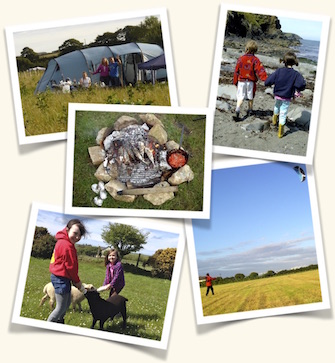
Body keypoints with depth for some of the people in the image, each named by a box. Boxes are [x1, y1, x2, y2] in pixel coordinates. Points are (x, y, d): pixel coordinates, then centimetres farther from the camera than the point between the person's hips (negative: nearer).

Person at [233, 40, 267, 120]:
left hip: (241, 81, 0)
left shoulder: (241, 59, -3)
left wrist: (235, 82, 11)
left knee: (240, 97, -3)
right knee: (250, 97, 18)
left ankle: (237, 111, -22)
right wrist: (266, 79, -20)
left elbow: (236, 71, 2)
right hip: (251, 82, 0)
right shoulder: (255, 60, -9)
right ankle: (250, 111, 32)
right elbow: (260, 70, -17)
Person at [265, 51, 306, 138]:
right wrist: (298, 90, -10)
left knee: (276, 107, 33)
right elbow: (302, 84, -30)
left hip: (277, 95, 2)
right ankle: (280, 132, 20)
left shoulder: (279, 71, -16)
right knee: (283, 114, 10)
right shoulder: (296, 74, -18)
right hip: (287, 98, -2)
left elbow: (267, 82, -18)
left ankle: (274, 121, 59)